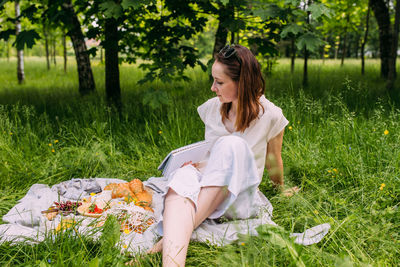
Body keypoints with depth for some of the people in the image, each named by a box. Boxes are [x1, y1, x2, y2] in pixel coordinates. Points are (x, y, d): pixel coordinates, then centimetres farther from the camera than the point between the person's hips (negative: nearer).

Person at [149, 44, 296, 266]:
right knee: (184, 175, -35)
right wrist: (193, 163, 8)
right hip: (203, 191, 2)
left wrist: (281, 189, 24)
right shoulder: (212, 108, 3)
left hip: (240, 200, -2)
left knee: (232, 145, -34)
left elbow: (273, 161, 11)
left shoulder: (270, 116, -6)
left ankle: (168, 239, -39)